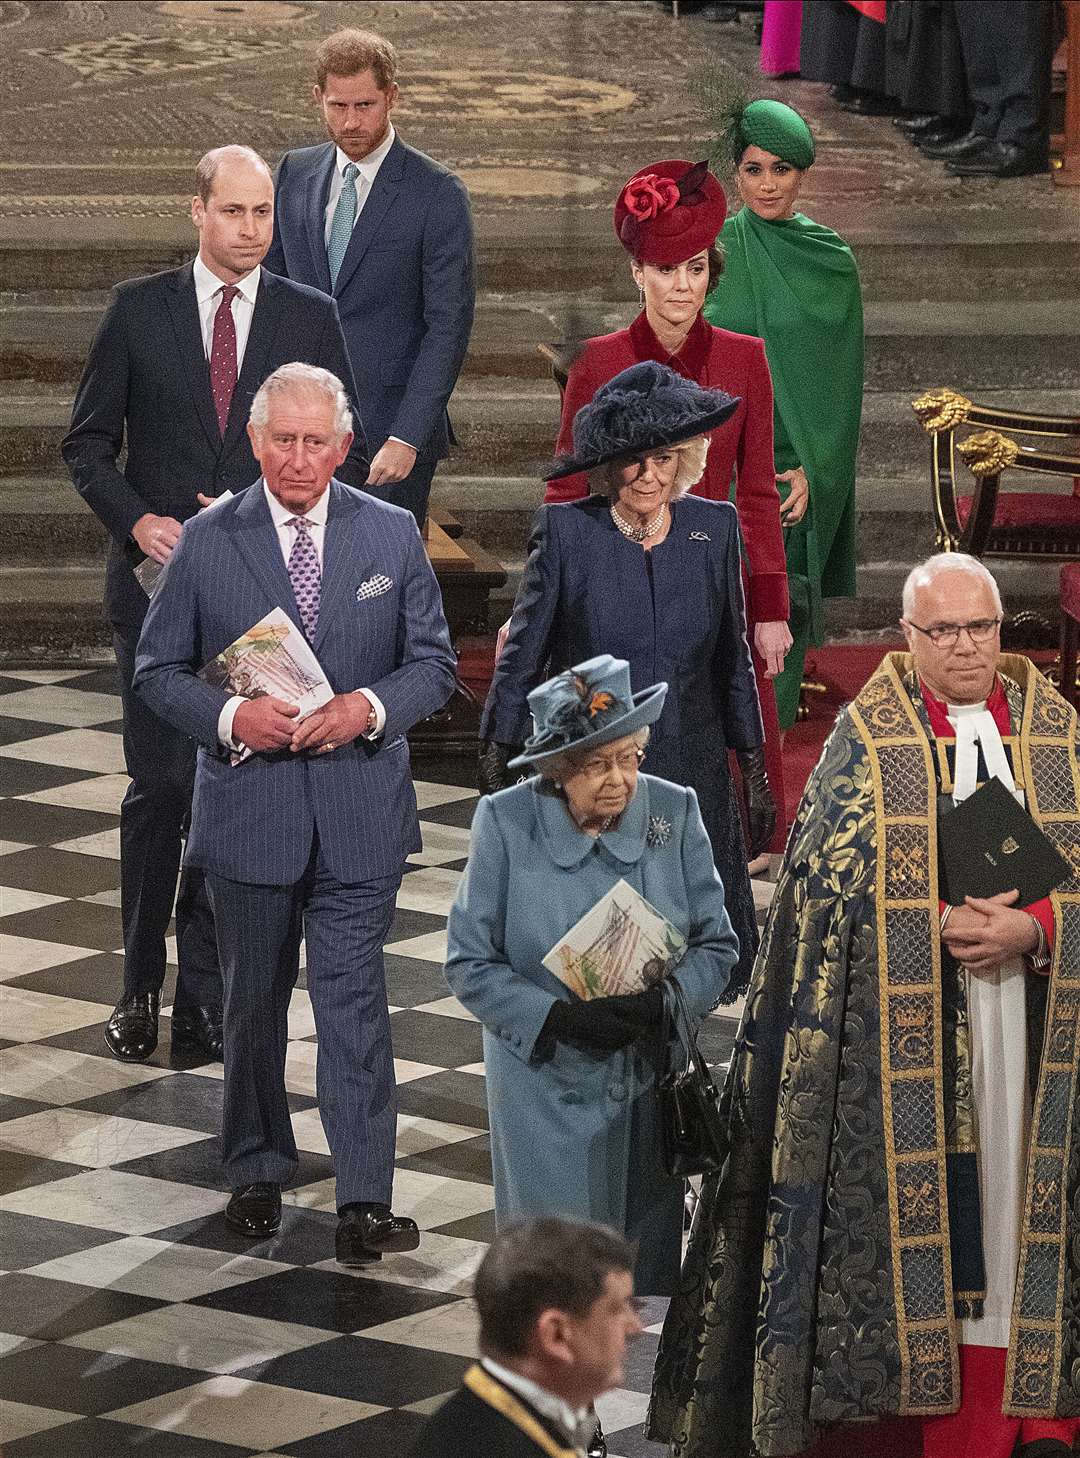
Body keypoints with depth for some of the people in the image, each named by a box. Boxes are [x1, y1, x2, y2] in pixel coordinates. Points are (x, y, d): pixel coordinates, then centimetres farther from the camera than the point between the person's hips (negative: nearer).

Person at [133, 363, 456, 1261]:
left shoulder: (392, 535, 2)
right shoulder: (207, 542, -1)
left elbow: (434, 663, 5)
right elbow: (159, 670, 2)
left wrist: (371, 708, -15)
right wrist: (231, 716, -16)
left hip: (360, 812, -1)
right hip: (248, 811, 1)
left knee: (354, 1000, -6)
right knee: (254, 1002, 14)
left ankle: (366, 1200, -6)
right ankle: (257, 1171, 31)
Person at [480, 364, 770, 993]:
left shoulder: (715, 528, 3)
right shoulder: (565, 532, -6)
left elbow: (733, 659, 11)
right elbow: (522, 656, 1)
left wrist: (756, 776, 12)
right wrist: (497, 771, 1)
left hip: (689, 778, 2)